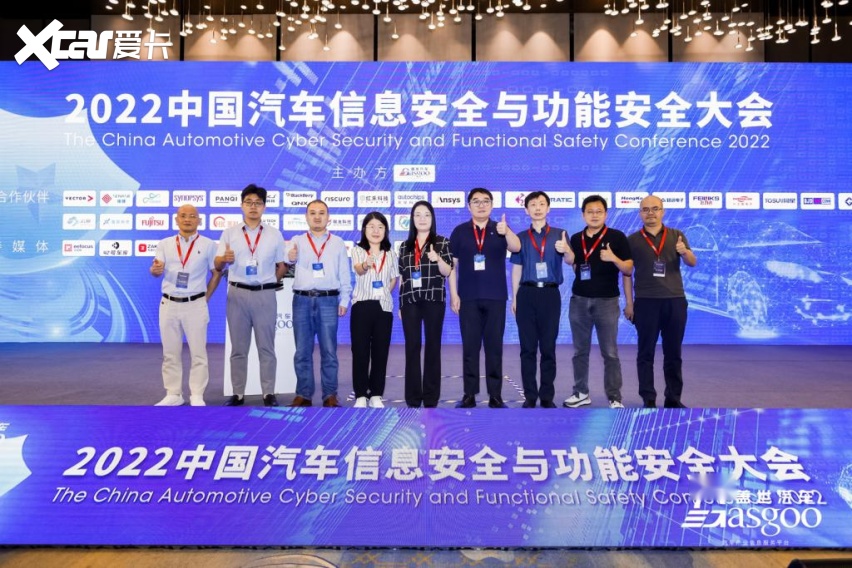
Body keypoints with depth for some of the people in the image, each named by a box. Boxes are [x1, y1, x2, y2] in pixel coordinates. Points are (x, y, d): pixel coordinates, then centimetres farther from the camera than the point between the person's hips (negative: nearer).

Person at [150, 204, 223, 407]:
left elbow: (216, 273, 6)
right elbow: (157, 270, -3)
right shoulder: (165, 244, 7)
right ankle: (173, 394, 19)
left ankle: (197, 396, 10)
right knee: (170, 353, 8)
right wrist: (155, 269, -26)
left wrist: (206, 297, -1)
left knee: (198, 352, 1)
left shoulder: (208, 245, 1)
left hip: (195, 305, -2)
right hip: (169, 304, 3)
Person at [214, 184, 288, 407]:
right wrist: (224, 259, -17)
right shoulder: (229, 233, 7)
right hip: (237, 294, 1)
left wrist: (268, 281, 0)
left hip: (265, 295, 0)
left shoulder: (275, 235, 6)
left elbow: (282, 267, 10)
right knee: (238, 348, 7)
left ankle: (269, 393, 11)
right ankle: (238, 394, 14)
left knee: (266, 347, 4)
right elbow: (217, 266, 3)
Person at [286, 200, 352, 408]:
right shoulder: (297, 241, 9)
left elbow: (344, 274, 9)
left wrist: (344, 300, 2)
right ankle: (303, 395, 14)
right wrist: (289, 258, -33)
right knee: (302, 351, 5)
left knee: (329, 350, 4)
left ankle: (330, 395, 11)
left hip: (328, 300, 0)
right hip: (302, 300, 1)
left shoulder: (337, 243, 10)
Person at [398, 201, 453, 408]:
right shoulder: (405, 246, 13)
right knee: (412, 347, 2)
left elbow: (448, 272, -2)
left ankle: (431, 398, 8)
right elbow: (401, 277, 14)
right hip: (410, 302, 3)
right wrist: (400, 304, 10)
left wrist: (438, 259, -22)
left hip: (434, 300, -2)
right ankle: (413, 398, 9)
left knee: (432, 347, 1)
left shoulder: (442, 242, 4)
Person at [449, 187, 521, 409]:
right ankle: (469, 394, 10)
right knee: (469, 347, 3)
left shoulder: (501, 230, 5)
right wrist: (453, 294, -2)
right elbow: (452, 265, 5)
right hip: (468, 298, 0)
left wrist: (506, 232, -34)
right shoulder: (459, 231, 6)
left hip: (495, 297, 0)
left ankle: (495, 395, 10)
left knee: (494, 347, 4)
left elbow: (516, 248, -14)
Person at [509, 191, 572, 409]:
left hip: (550, 294, -1)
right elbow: (516, 269, 10)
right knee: (528, 347, 4)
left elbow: (570, 261, -10)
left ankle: (547, 396, 12)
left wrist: (566, 250, -33)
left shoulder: (559, 234, 4)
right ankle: (530, 395, 11)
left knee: (548, 347, 4)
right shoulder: (521, 237, 9)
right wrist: (514, 298, 6)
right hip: (527, 294, 1)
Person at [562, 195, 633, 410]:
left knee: (610, 352, 1)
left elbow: (629, 270, -5)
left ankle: (615, 398, 8)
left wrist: (613, 258, -21)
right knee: (580, 351, 10)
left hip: (607, 300, -3)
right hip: (579, 300, 4)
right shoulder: (575, 239, 9)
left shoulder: (617, 237, -2)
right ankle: (581, 393, 21)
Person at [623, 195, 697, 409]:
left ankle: (673, 398, 17)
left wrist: (684, 252, -24)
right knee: (646, 353, 2)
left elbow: (693, 263, -1)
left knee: (673, 352, 8)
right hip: (646, 302, -1)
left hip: (675, 300, 2)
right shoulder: (633, 240, 4)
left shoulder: (676, 236, 7)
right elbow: (626, 273, 4)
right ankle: (649, 399, 8)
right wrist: (629, 303, -1)